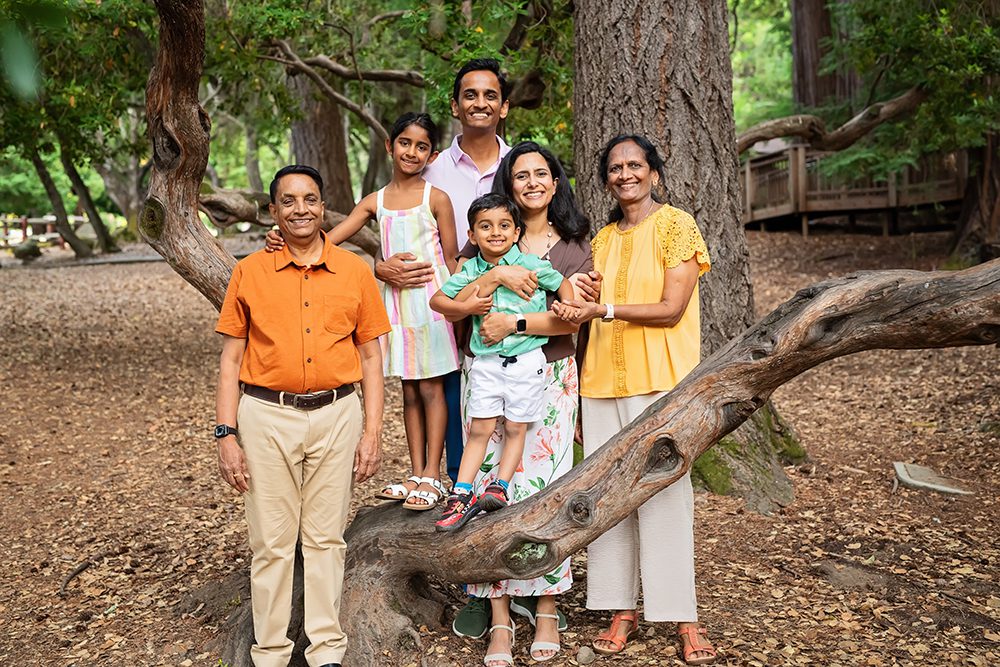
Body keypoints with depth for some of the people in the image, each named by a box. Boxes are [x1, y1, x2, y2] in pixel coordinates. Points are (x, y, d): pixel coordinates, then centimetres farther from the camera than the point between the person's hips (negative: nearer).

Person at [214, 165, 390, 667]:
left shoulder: (355, 272, 4)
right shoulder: (249, 273, 2)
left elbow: (370, 356, 7)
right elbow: (231, 358, 4)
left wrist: (373, 430, 2)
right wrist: (226, 435, -3)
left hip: (337, 415, 1)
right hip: (267, 418, -1)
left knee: (326, 538, 9)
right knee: (272, 542, 5)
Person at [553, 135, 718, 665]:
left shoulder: (676, 226, -1)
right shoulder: (603, 240, 16)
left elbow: (671, 309, -10)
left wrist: (604, 308, -17)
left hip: (659, 381, -5)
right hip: (602, 382, 5)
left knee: (664, 492, -5)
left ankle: (684, 618, 5)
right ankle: (622, 610, 14)